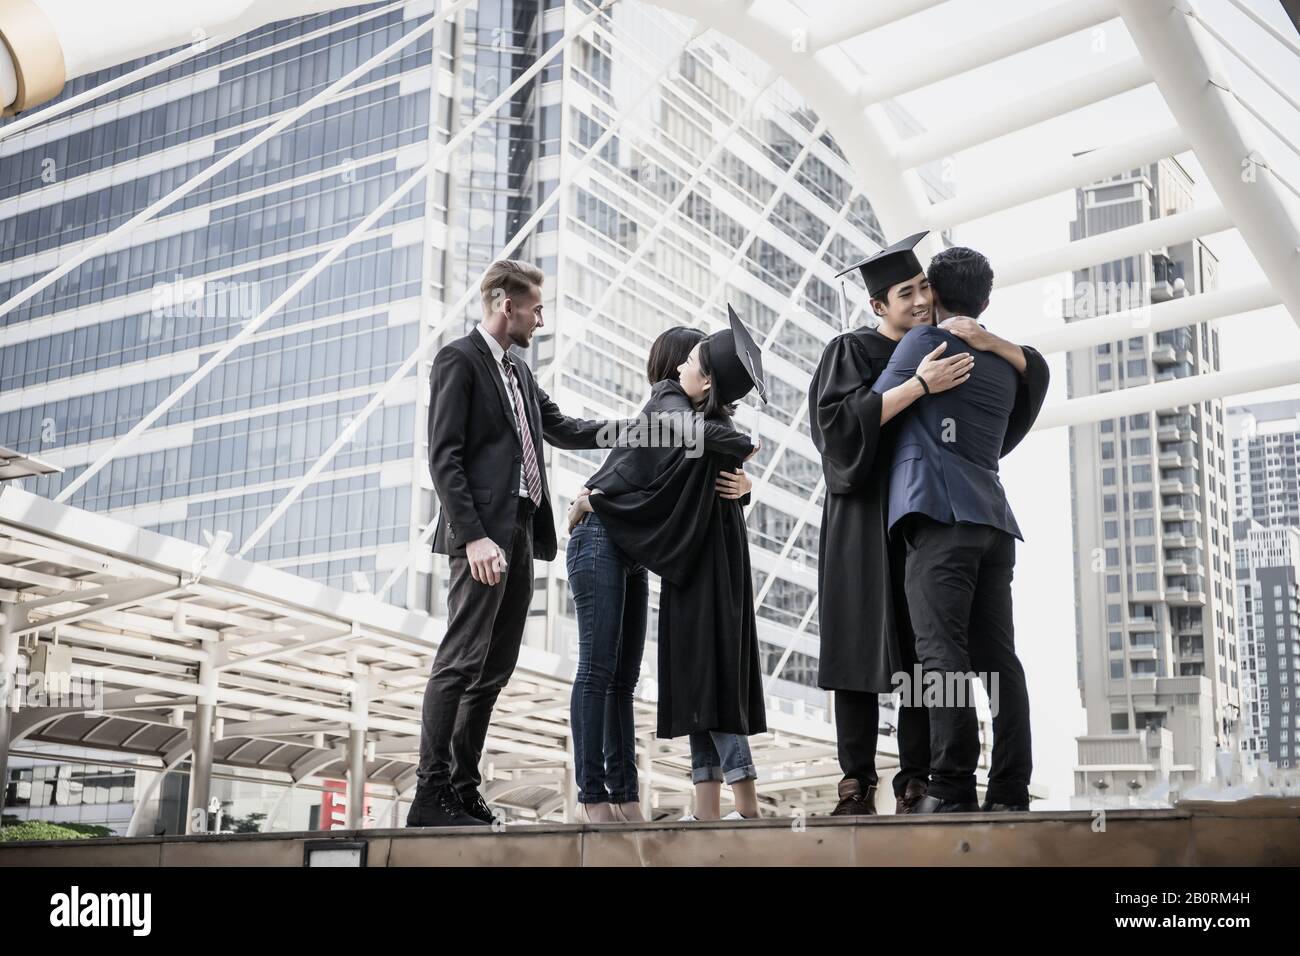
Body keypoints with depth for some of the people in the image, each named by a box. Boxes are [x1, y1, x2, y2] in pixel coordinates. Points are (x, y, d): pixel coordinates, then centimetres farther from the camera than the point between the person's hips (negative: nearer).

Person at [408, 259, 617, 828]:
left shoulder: (518, 373, 22)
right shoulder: (458, 360, -4)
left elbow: (560, 428, 32)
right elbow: (444, 457, -12)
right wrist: (474, 536, -21)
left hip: (521, 533, 9)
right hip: (484, 534, -9)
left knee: (495, 669, 8)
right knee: (461, 662, -11)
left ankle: (463, 790, 13)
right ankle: (430, 796, -10)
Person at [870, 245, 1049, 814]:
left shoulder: (924, 341, 3)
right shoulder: (1007, 364, 21)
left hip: (940, 514, -6)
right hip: (993, 518, 7)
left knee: (942, 654, -12)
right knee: (997, 656, 3)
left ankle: (952, 788, -17)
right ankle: (1009, 792, 0)